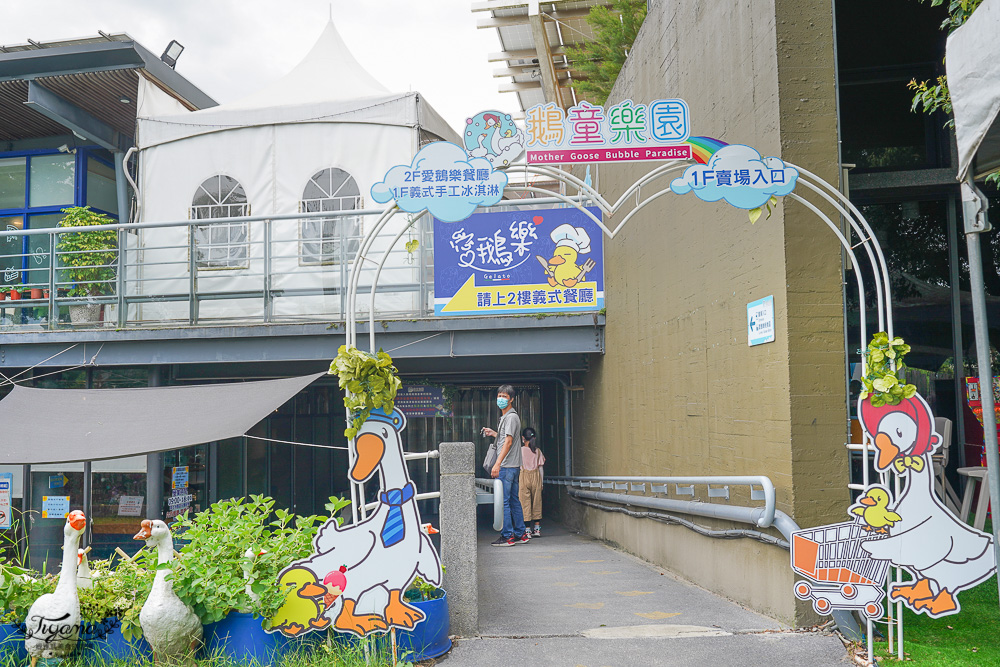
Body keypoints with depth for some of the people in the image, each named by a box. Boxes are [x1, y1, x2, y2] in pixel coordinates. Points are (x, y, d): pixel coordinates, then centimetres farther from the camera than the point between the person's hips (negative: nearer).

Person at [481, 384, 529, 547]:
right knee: (514, 501, 12)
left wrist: (498, 464, -24)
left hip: (507, 466, -10)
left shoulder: (512, 417, -11)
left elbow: (508, 442, -20)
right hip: (513, 466, 10)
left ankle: (507, 536, -4)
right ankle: (520, 534, 17)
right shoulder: (505, 417, 19)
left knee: (503, 501, -7)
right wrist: (494, 433, 21)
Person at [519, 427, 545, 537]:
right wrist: (541, 482, 11)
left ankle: (527, 529, -1)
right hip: (536, 476, 3)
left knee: (525, 503, 1)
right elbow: (540, 467, 4)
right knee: (537, 502, 10)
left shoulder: (520, 450, -5)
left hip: (524, 476, -3)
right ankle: (537, 529, 13)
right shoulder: (538, 451, 2)